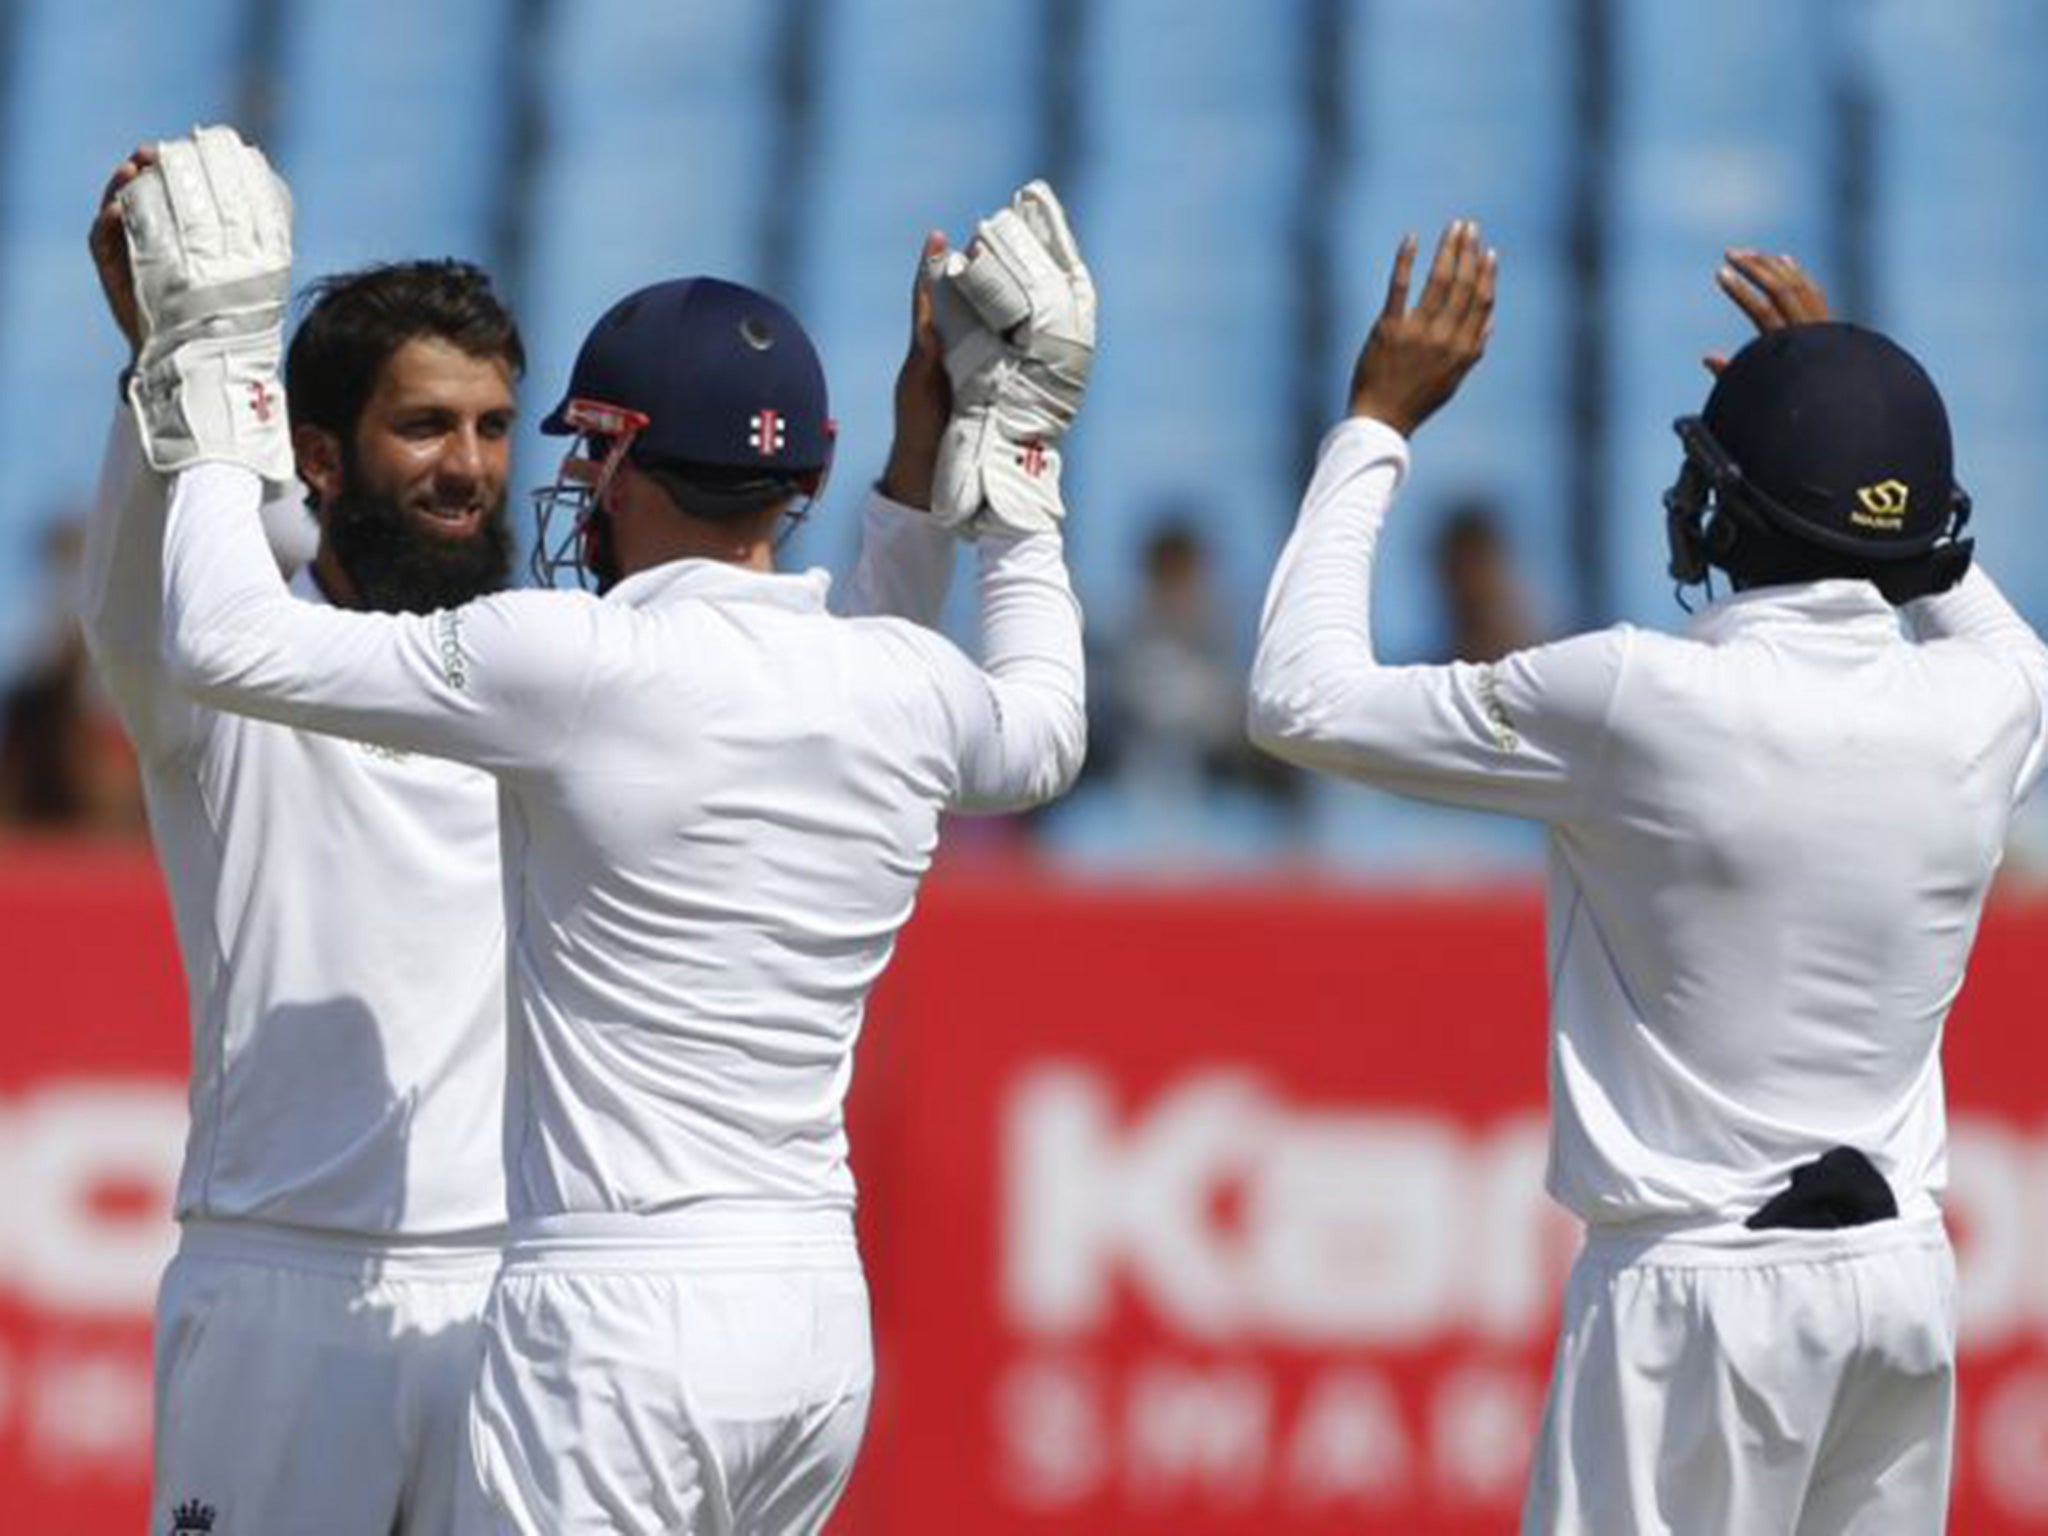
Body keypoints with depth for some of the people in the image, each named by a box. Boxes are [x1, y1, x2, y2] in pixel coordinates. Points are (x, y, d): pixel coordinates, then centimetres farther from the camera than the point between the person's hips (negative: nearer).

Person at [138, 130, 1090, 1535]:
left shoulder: (579, 667, -13)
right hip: (821, 1308, 7)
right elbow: (1042, 737, 31)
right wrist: (1015, 464, 35)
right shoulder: (908, 685, 5)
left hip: (621, 1314, -7)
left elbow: (229, 641, -10)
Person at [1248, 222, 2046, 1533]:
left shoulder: (1643, 701, -16)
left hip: (1704, 1279, -5)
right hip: (1903, 1269, 6)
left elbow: (1304, 699, -7)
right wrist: (1855, 404, 28)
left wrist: (1378, 426, 2)